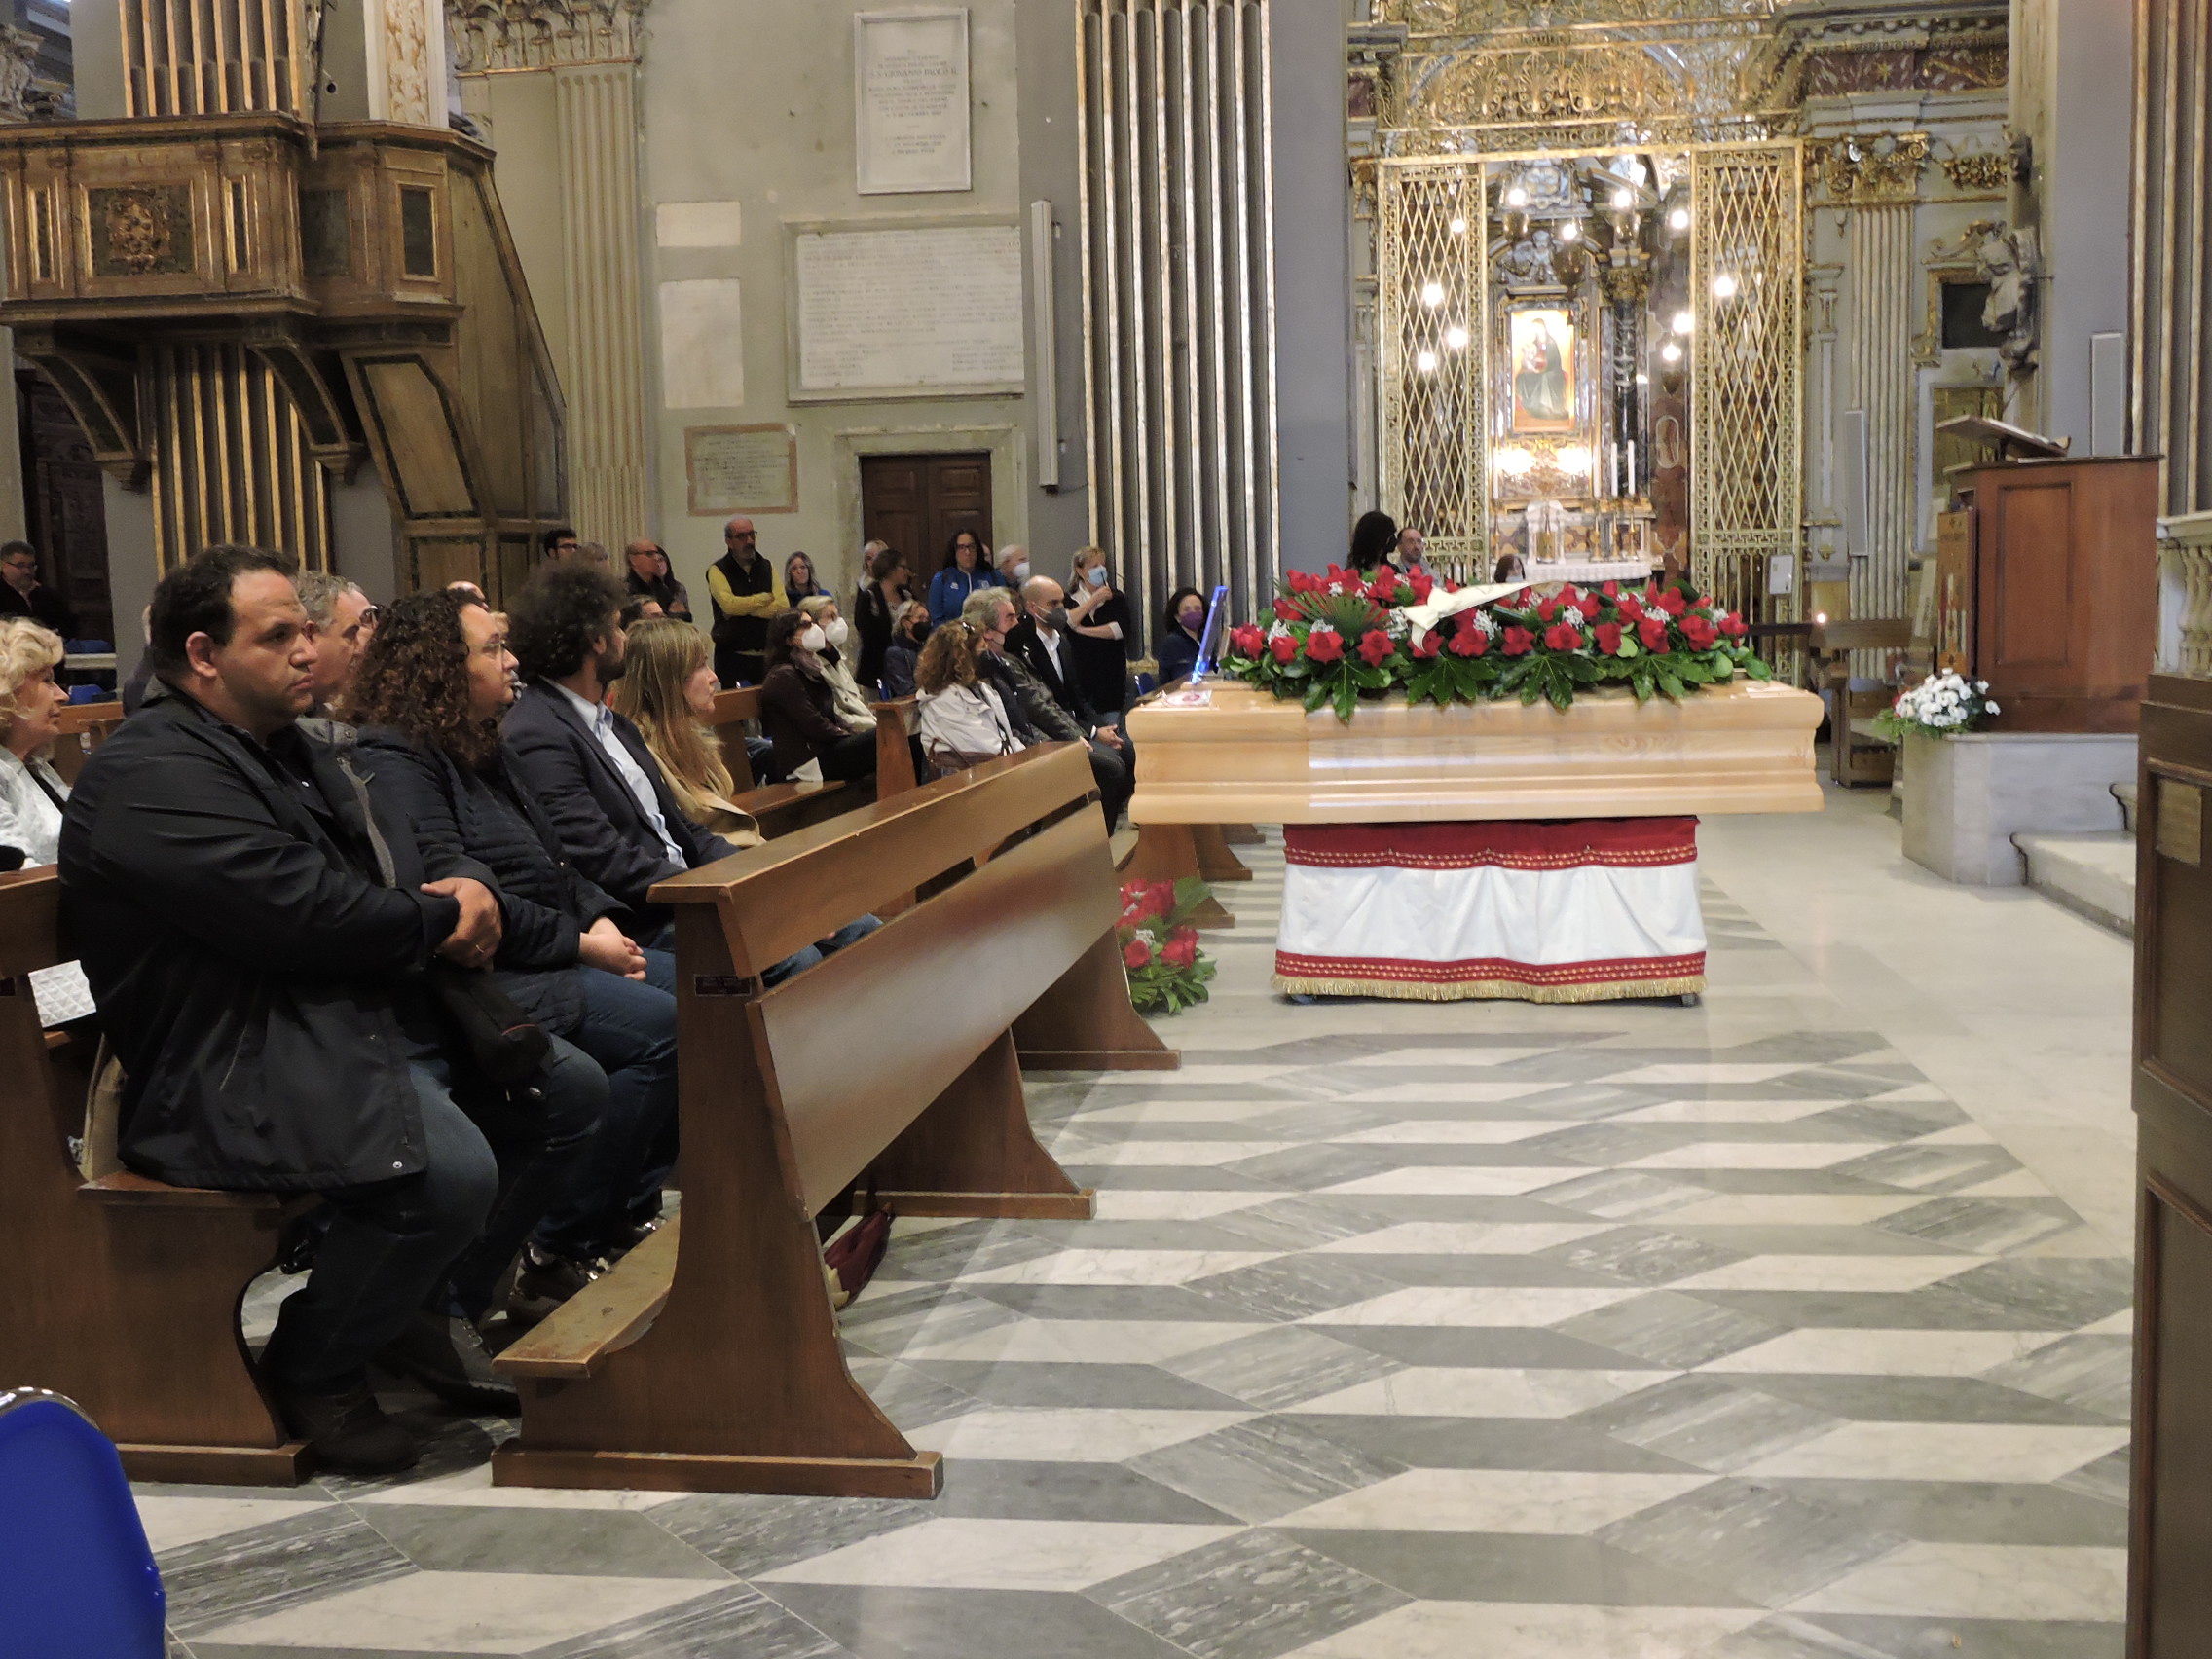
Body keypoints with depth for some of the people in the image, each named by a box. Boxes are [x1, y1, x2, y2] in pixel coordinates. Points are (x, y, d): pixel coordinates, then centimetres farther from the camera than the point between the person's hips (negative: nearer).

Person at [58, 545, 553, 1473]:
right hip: (233, 1070, -10)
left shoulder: (293, 752, 18)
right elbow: (304, 916, -23)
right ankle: (311, 1370, -3)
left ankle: (432, 1310, 18)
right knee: (450, 1169, -31)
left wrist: (471, 891, -5)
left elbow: (407, 866, 20)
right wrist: (445, 919, -7)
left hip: (369, 1018, 10)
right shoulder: (153, 776, -14)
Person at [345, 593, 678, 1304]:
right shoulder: (395, 758, -12)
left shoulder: (480, 750, 18)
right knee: (659, 1027, -24)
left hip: (555, 952, 10)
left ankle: (630, 1212, 2)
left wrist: (601, 919, 1)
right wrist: (579, 943, -16)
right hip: (488, 976, -10)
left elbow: (551, 858, 21)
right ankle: (554, 1258, -14)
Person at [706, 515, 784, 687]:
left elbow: (783, 607, -3)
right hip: (733, 656, -4)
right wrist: (765, 598, -6)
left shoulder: (767, 567, 12)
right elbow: (729, 603, -19)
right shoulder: (717, 570, 0)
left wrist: (743, 607, -10)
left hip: (766, 654, 4)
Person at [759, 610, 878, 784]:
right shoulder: (784, 676, -11)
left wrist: (855, 736, 3)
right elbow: (815, 726, -16)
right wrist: (851, 738, -8)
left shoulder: (808, 671, 19)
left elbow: (832, 717, 19)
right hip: (806, 762, -9)